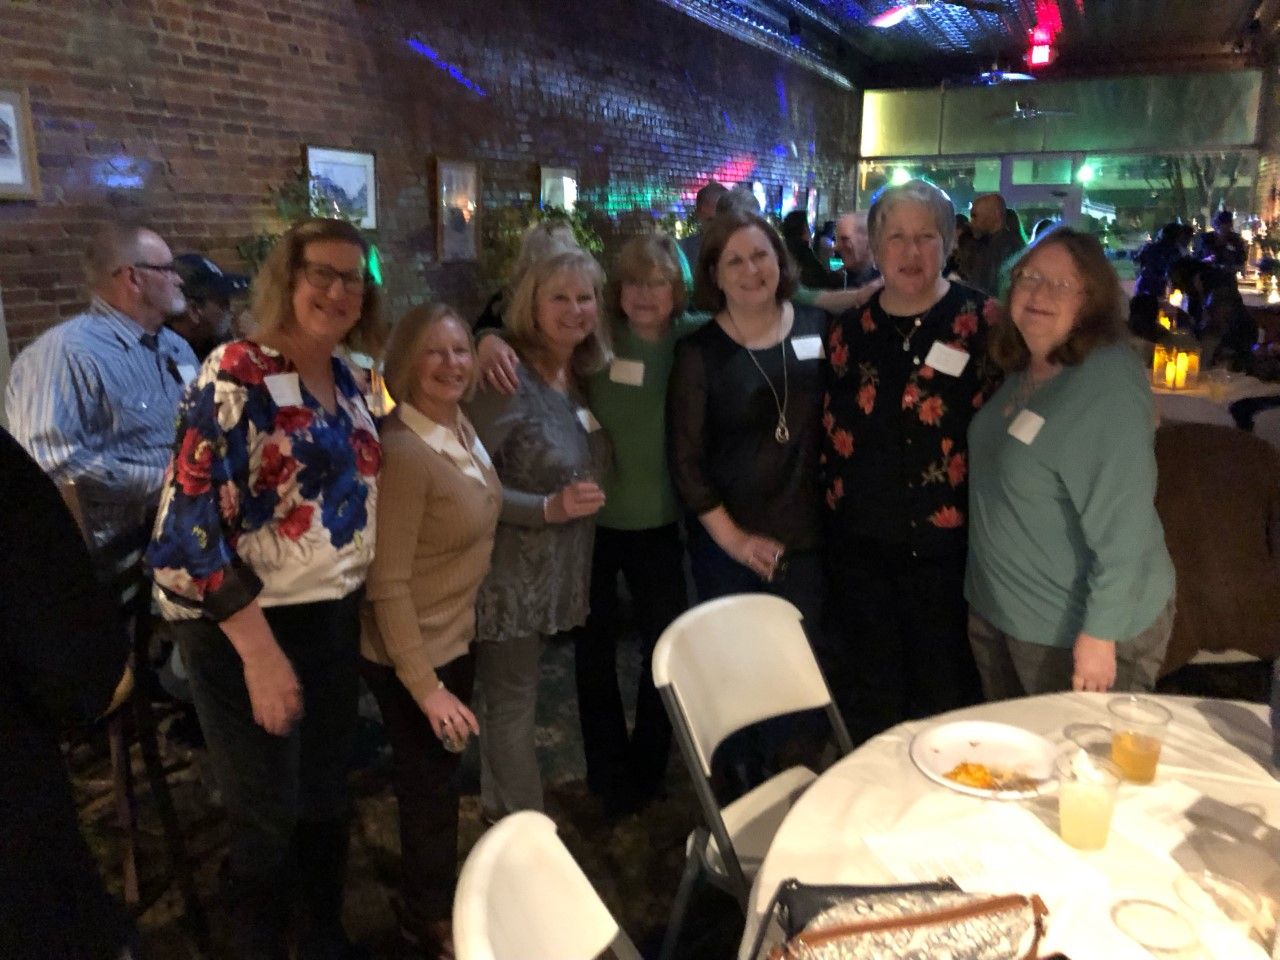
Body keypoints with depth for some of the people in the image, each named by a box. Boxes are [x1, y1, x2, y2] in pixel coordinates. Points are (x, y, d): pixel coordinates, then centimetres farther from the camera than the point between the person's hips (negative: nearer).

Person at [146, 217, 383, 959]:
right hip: (249, 625, -7)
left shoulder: (346, 380, 6)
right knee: (267, 815, 6)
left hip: (335, 617, 7)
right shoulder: (235, 376, -16)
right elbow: (191, 524, -21)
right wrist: (260, 653, -21)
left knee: (328, 795, 19)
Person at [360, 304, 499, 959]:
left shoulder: (462, 428, -3)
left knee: (440, 777, 26)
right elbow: (386, 585, -26)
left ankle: (437, 902, 50)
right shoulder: (402, 452, -28)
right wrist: (426, 686, -23)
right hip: (413, 655, -8)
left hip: (458, 637, 8)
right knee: (428, 787, 13)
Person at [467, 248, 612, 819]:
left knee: (508, 696, 22)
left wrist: (578, 501, 2)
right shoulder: (510, 380, -18)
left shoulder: (580, 376, 6)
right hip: (509, 573, -7)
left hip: (553, 573, 8)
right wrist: (549, 509, -25)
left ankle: (499, 807, 40)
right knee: (512, 704, 7)